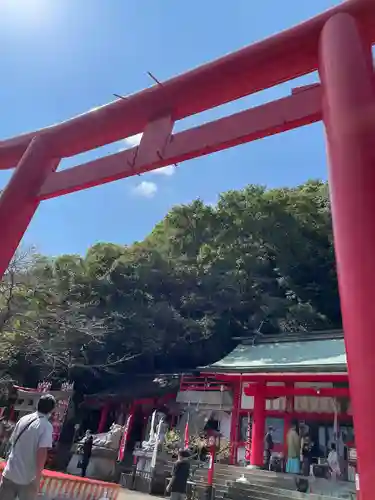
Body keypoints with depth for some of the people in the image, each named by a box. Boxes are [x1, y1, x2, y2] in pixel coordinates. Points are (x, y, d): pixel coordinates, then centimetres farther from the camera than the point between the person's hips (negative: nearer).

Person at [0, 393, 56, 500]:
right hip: (28, 478, -5)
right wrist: (38, 476, -12)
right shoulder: (47, 426, -15)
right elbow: (42, 452, -22)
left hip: (9, 473, 5)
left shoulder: (23, 419, 3)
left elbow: (12, 442, 13)